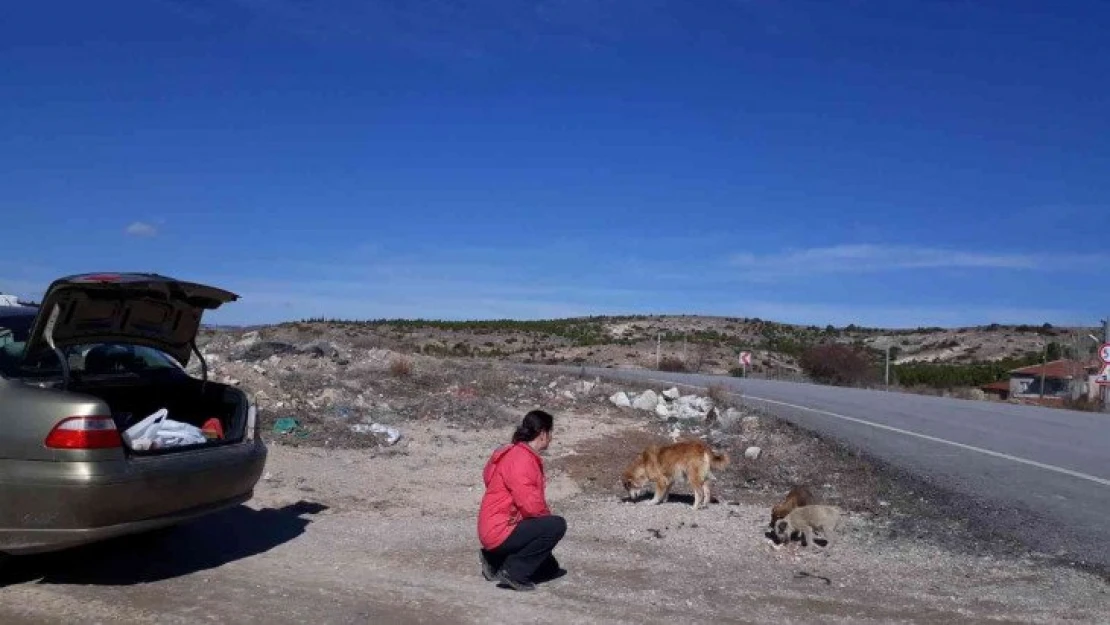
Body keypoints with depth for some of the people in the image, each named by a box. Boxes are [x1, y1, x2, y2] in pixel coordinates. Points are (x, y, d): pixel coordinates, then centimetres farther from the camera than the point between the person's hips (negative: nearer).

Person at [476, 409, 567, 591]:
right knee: (556, 525, -20)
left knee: (551, 569, 20)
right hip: (500, 531, -10)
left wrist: (544, 515, 2)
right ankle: (514, 572, -13)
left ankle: (496, 559, 17)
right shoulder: (521, 458, -21)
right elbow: (529, 503, -28)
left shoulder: (522, 454, 12)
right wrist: (548, 515, -8)